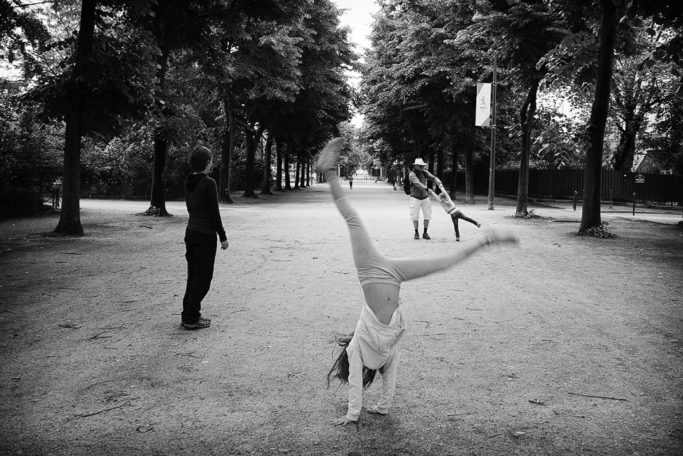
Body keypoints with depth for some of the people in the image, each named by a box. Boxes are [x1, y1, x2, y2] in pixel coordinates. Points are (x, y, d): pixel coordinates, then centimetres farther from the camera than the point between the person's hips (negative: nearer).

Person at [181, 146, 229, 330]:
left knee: (193, 275, 16)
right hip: (205, 235, -8)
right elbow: (214, 213, -16)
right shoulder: (209, 184, -18)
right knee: (203, 278, 1)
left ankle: (188, 314, 22)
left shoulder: (188, 182, 6)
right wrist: (223, 237, -10)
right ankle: (191, 319, 5)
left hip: (190, 231, 8)